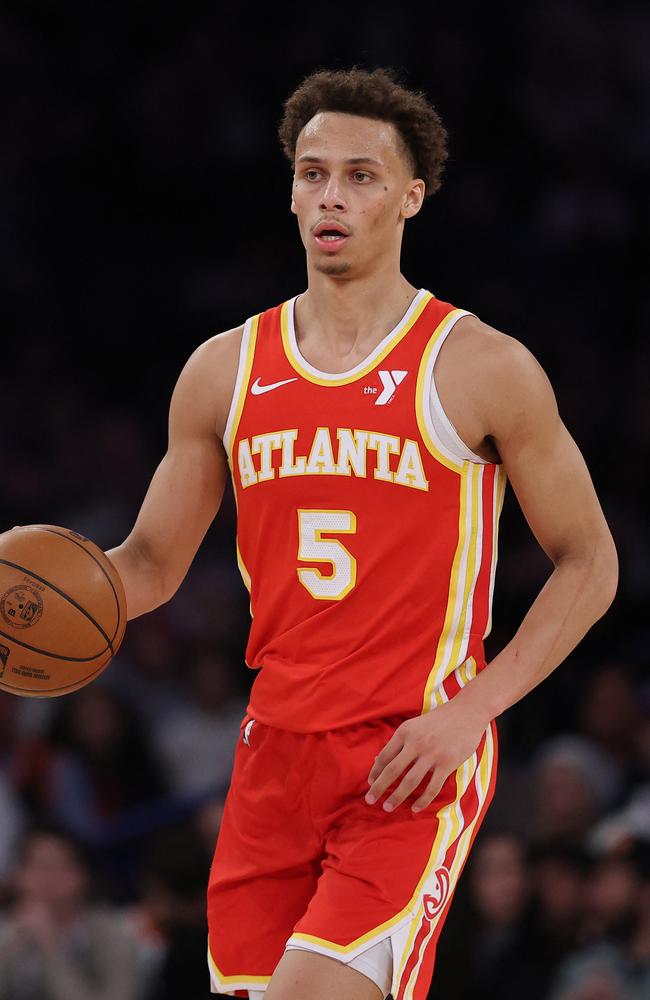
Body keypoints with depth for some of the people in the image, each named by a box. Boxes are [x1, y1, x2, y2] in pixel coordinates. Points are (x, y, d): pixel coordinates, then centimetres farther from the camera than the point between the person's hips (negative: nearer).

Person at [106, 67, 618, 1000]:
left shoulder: (483, 370, -3)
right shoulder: (224, 371, 9)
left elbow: (588, 564, 1)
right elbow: (152, 563, 17)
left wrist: (470, 710, -11)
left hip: (413, 766, -5)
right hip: (275, 750, 5)